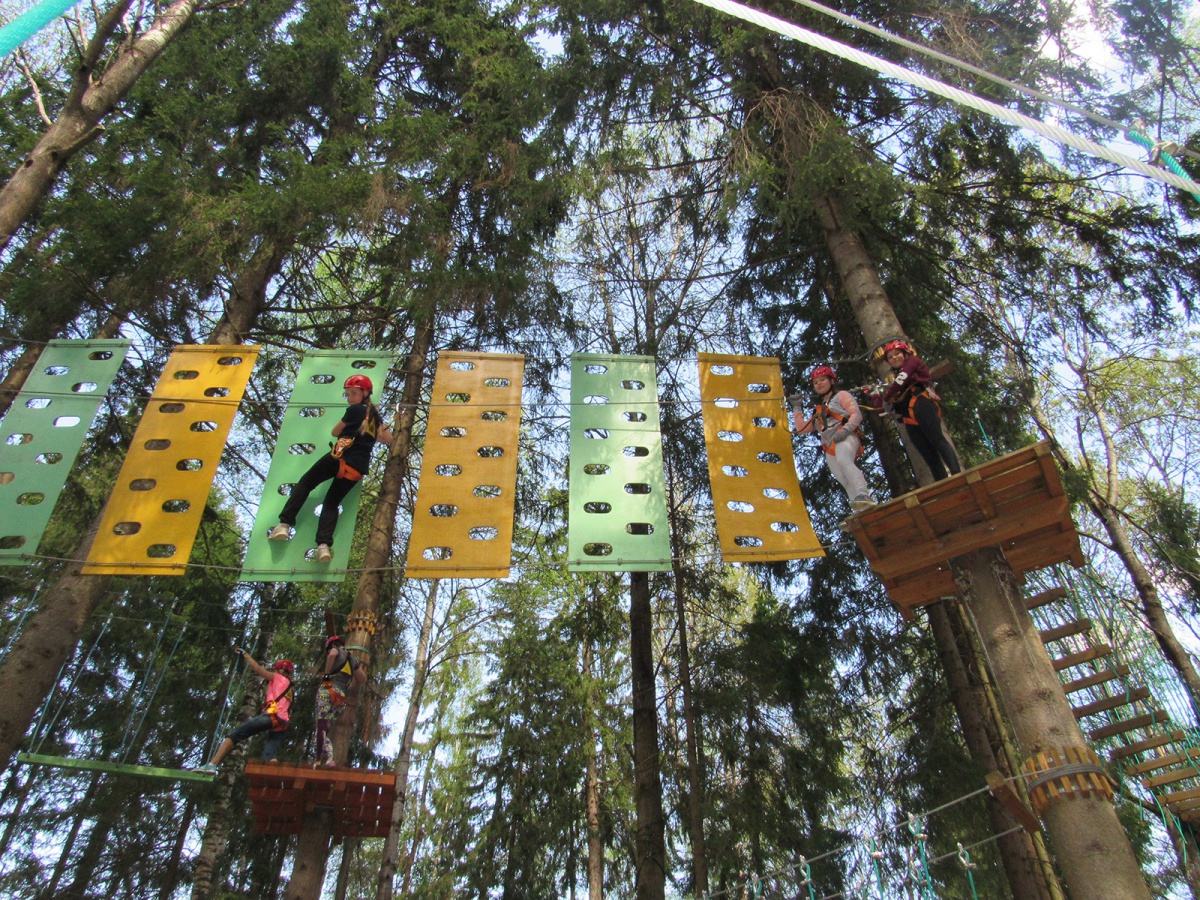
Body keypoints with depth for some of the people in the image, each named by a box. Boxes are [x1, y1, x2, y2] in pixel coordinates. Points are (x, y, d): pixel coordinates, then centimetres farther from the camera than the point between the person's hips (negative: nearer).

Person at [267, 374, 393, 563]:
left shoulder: (354, 409, 2)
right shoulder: (375, 413, 20)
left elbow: (335, 432, 12)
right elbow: (388, 439, 29)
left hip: (341, 457, -6)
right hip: (358, 468, 6)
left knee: (305, 483, 9)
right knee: (331, 503, 9)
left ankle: (284, 525, -3)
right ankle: (324, 545, -12)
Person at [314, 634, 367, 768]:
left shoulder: (336, 650, 11)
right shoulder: (353, 660, 26)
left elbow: (332, 654, -15)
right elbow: (363, 679, 25)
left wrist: (326, 674, -7)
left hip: (328, 690, -6)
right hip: (341, 696, 6)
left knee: (321, 726, -12)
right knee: (326, 729, 9)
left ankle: (319, 760, -23)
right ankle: (327, 759, -7)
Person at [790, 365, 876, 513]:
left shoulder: (841, 396, 18)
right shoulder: (818, 411, 35)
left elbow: (856, 414, 3)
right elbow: (801, 428, 30)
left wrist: (846, 429, -15)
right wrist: (796, 407, 30)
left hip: (846, 438, -6)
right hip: (830, 450, 6)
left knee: (843, 460, -38)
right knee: (847, 482, -15)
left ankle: (864, 495, -57)